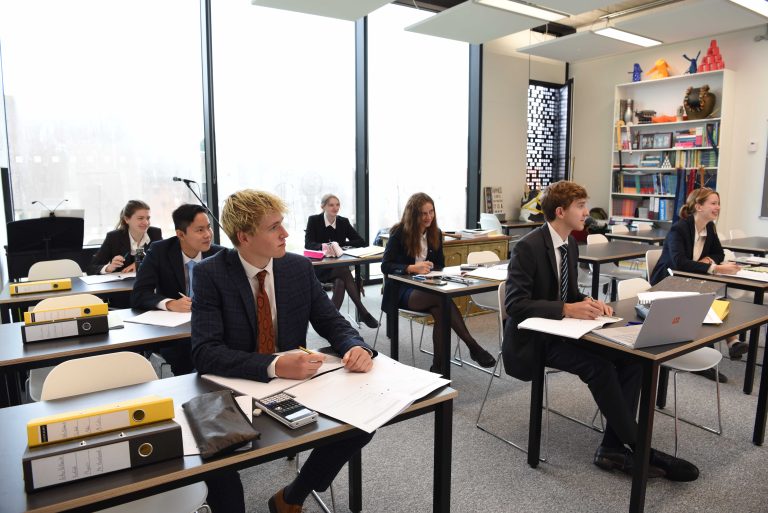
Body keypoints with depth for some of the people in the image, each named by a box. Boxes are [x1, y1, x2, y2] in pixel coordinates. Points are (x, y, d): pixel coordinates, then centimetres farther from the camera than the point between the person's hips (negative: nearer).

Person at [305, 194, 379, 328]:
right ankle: (362, 312, -29)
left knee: (340, 282, -32)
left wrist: (340, 244, -15)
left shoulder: (344, 222, 4)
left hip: (339, 266, 3)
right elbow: (308, 244, -17)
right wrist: (323, 246, -38)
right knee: (344, 271, -32)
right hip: (319, 267, -3)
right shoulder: (313, 220, -3)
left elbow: (361, 242, -1)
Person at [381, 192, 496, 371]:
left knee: (441, 311, -33)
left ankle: (439, 367, -30)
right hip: (403, 290, -4)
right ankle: (473, 347, -27)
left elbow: (440, 265, 14)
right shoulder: (399, 233, -4)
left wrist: (429, 268, -10)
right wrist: (412, 268, -27)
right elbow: (385, 266, -10)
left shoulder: (435, 233, 11)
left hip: (427, 288, 4)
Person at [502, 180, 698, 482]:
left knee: (630, 356, -12)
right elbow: (514, 303, -23)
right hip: (532, 338, -8)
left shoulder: (570, 244, 9)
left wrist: (587, 302, -6)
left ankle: (613, 448, -8)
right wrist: (567, 309, -30)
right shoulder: (528, 247, -18)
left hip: (559, 330, 8)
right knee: (598, 365, -28)